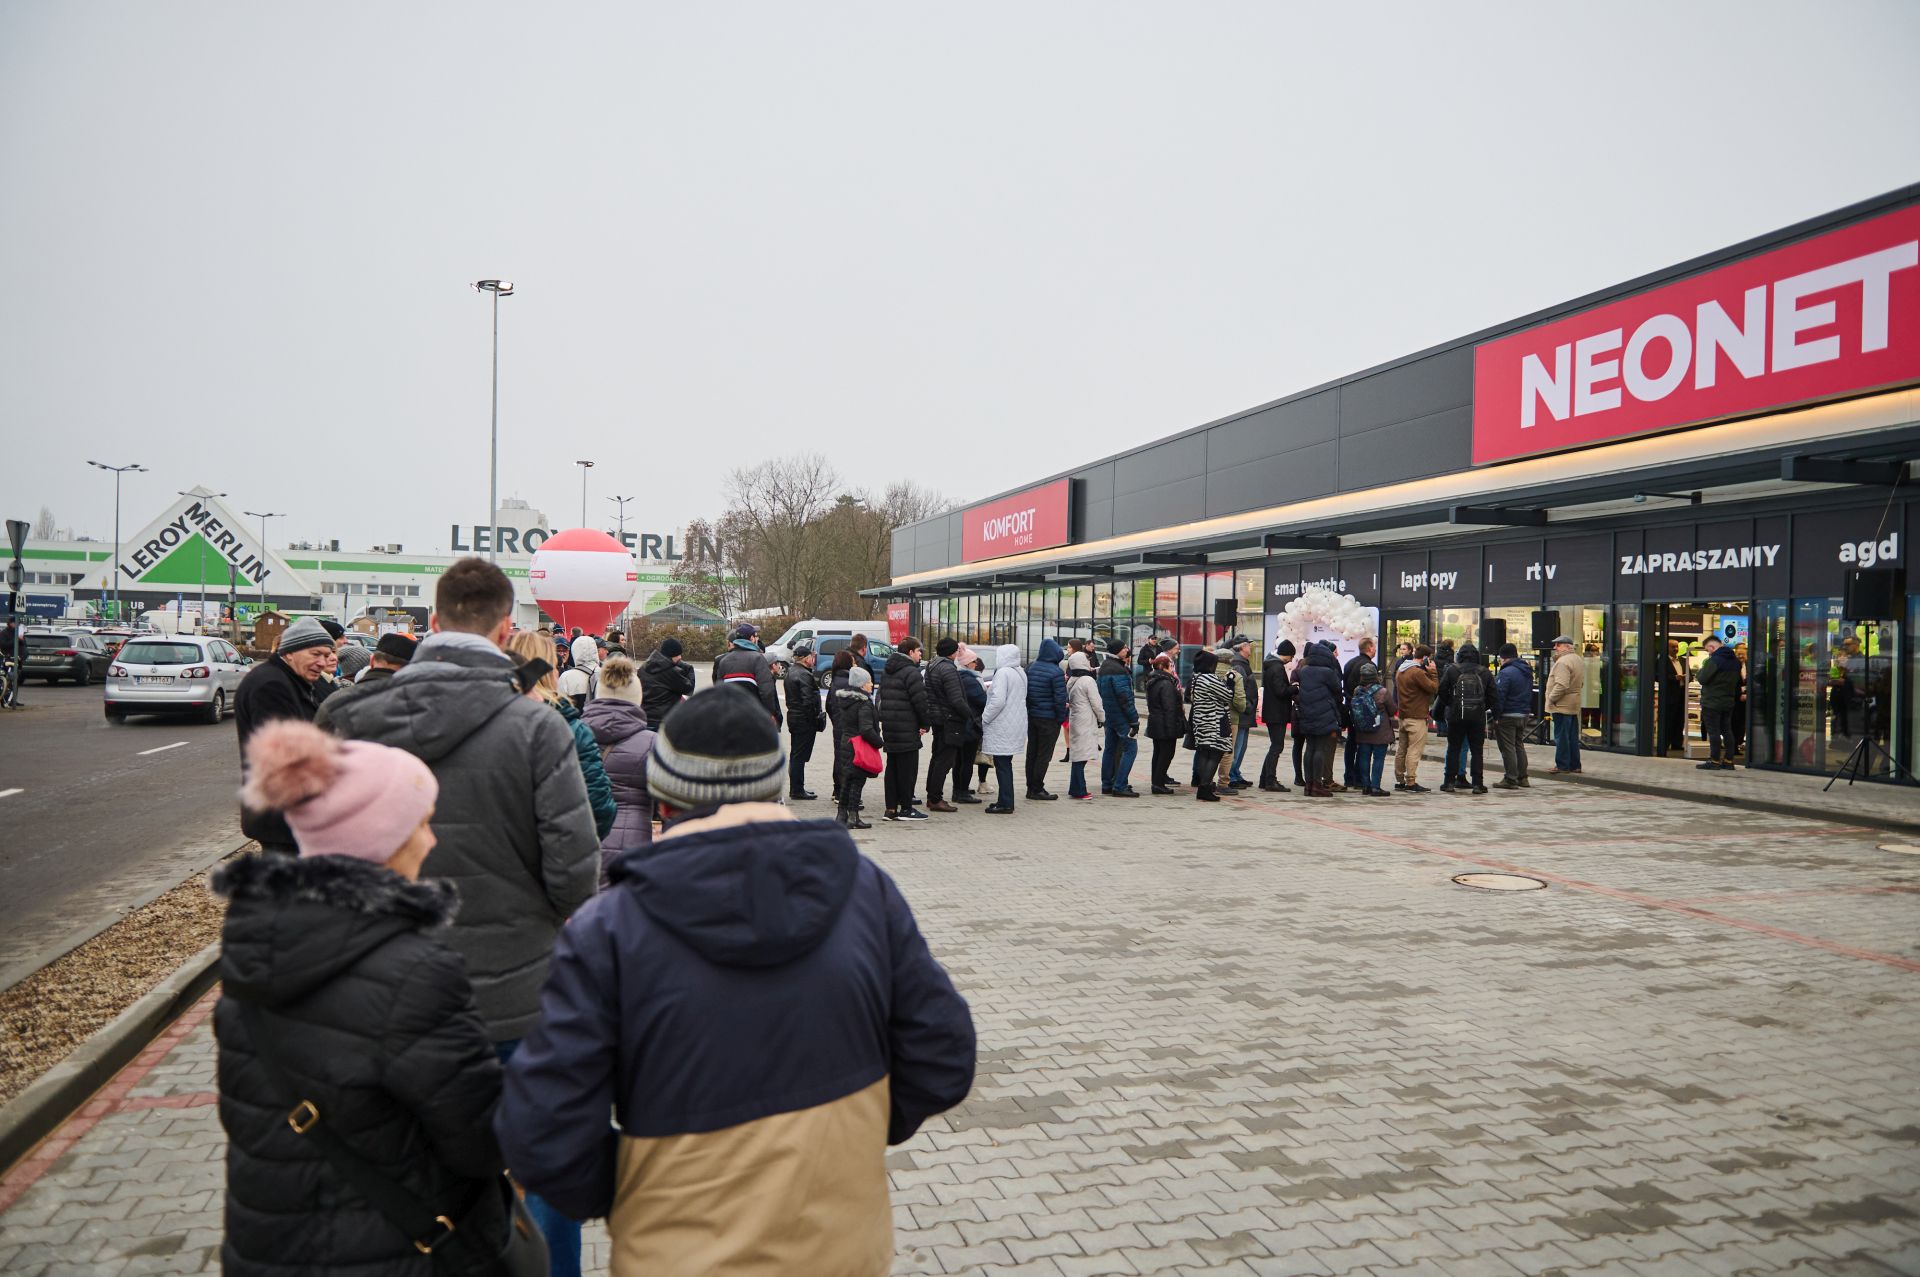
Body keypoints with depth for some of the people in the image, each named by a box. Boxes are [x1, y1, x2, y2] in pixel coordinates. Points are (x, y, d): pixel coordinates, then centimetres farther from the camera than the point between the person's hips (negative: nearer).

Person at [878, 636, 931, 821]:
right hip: (907, 728, -8)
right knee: (908, 768, -1)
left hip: (889, 727, 9)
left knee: (892, 767, 12)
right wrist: (925, 724, -7)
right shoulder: (911, 672, -14)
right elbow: (920, 701, -17)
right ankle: (905, 809, 2)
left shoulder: (886, 672, 15)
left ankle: (891, 808, 13)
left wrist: (886, 720, 16)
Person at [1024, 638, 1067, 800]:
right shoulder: (1056, 673, -16)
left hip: (1031, 716, 7)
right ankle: (1037, 790, 3)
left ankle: (1031, 787, 19)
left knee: (1032, 752, 13)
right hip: (1049, 718, -7)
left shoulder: (1030, 668, 5)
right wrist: (1061, 718, -6)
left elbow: (1025, 691, 12)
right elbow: (1060, 698, -17)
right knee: (1044, 755, 0)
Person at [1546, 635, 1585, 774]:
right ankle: (1574, 765, 19)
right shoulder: (1579, 660, 15)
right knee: (1573, 736, 14)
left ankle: (1562, 765, 0)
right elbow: (1582, 683, 20)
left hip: (1561, 705, -10)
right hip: (1574, 706, 10)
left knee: (1561, 736, -3)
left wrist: (1551, 698, -16)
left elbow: (1561, 685, -26)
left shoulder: (1563, 662, -19)